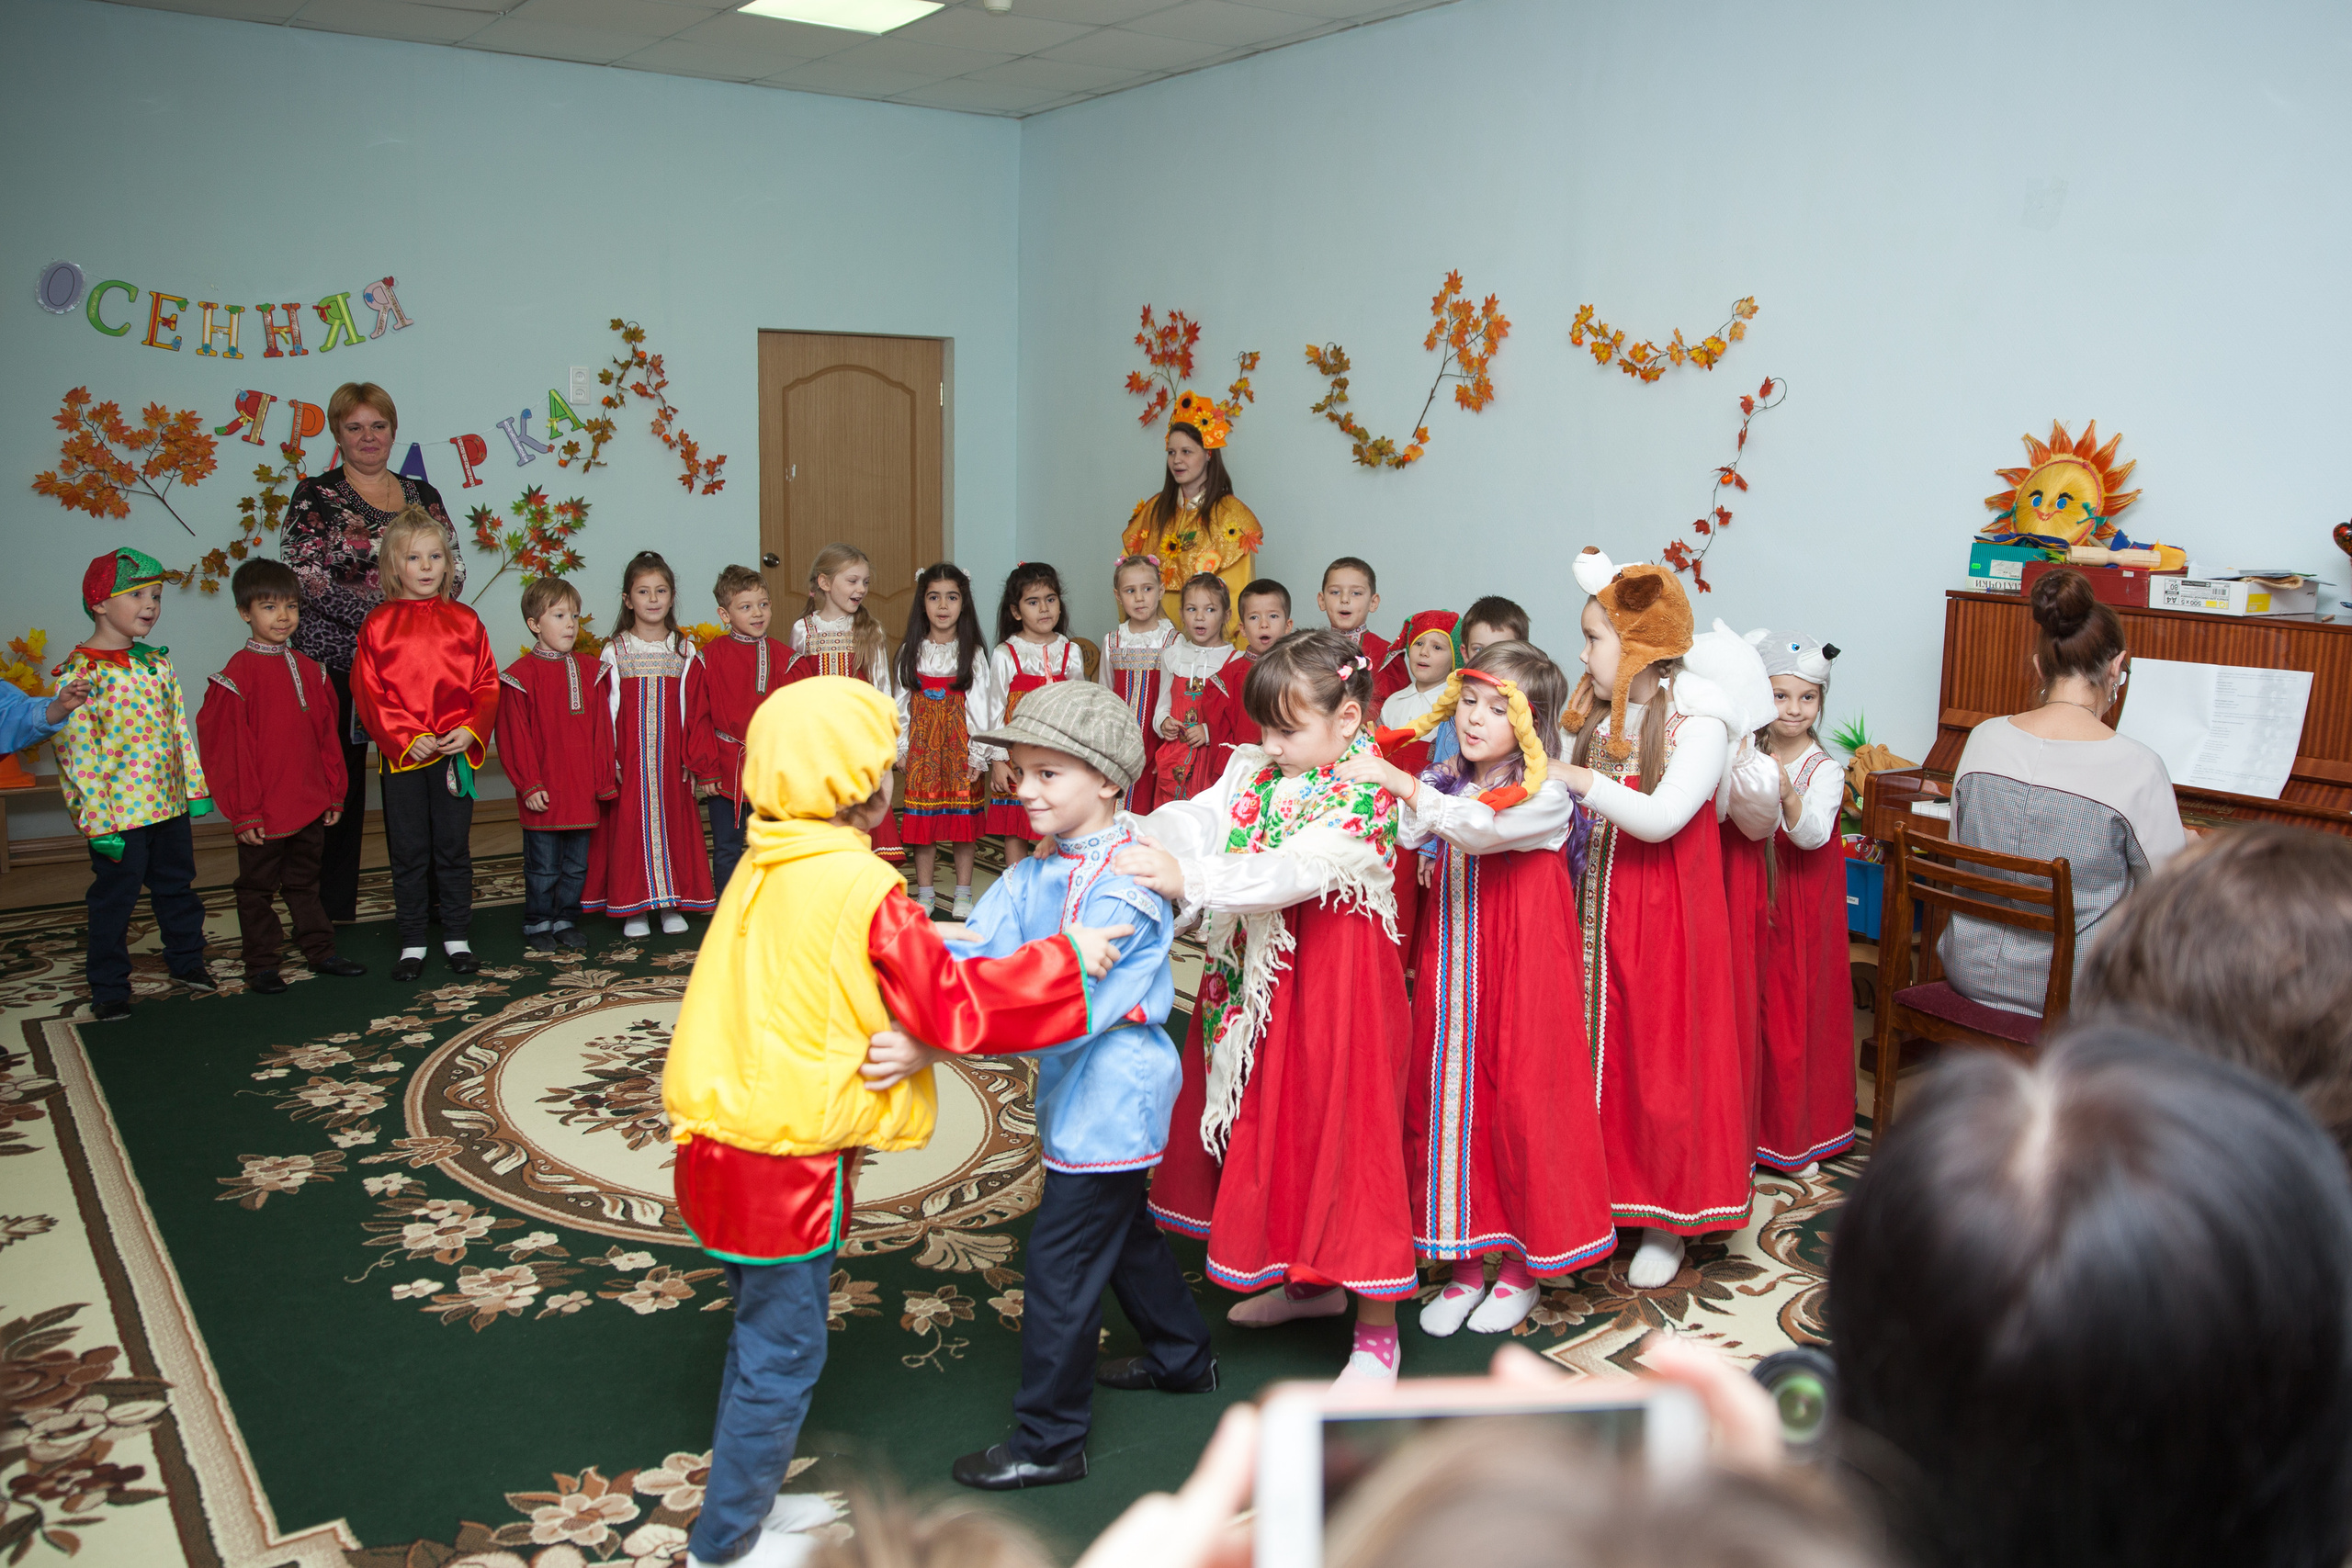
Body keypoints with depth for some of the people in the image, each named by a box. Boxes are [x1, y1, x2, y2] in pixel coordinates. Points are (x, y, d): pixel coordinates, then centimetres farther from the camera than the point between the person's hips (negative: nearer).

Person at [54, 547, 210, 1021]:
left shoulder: (158, 662, 7)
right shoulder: (81, 672, -13)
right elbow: (77, 752, -16)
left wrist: (196, 787, 9)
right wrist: (97, 820, -18)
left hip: (170, 804, 6)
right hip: (119, 813, -6)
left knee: (178, 887, 19)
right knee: (114, 901, 5)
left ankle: (187, 959, 36)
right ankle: (108, 988, 17)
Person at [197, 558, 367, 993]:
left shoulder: (308, 670, 7)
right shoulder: (237, 675, -11)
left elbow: (326, 736, 11)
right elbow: (230, 749, -12)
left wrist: (333, 793, 10)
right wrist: (243, 811, -12)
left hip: (310, 807, 5)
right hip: (262, 813, -5)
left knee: (304, 882, 18)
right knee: (258, 888, 9)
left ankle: (321, 952, 27)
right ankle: (260, 965, 18)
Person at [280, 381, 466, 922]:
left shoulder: (422, 494, 14)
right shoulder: (314, 496, 3)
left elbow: (454, 569, 10)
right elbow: (304, 579, -8)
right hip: (337, 659, -3)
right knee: (341, 782, -1)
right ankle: (334, 911, 8)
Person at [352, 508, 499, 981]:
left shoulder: (464, 621, 5)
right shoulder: (378, 624, 0)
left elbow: (486, 685, 4)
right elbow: (369, 693, -3)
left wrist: (471, 731, -11)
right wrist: (405, 739, -13)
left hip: (456, 751, 1)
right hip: (401, 753, -1)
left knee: (454, 848, 8)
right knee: (408, 852, 7)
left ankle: (457, 937, 20)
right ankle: (412, 943, 17)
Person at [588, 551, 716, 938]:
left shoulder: (686, 652, 5)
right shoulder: (614, 653, 0)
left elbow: (693, 711, 3)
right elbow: (604, 711, -2)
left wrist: (692, 757, -3)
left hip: (670, 758, 2)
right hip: (628, 760, -1)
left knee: (673, 820, 4)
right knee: (630, 824, 0)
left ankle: (672, 903, 16)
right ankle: (634, 908, 10)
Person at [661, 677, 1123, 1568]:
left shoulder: (763, 869, 4)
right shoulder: (864, 891, -20)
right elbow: (954, 1008, -17)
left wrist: (921, 942, 14)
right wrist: (1065, 957, -11)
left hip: (725, 1141, 9)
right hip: (787, 1163, -9)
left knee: (763, 1331, 23)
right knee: (782, 1353, 6)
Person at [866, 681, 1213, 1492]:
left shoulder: (1127, 887, -25)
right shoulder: (1034, 874, 4)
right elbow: (974, 953, -7)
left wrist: (936, 1047, -42)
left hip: (1110, 1098, -9)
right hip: (1082, 1092, 9)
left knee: (1061, 1260, -1)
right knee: (1124, 1229, 26)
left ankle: (1049, 1441, 15)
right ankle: (1183, 1356, 48)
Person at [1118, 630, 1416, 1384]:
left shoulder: (1366, 797, -18)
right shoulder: (1253, 772, 6)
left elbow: (1296, 871, -31)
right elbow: (1195, 818, -5)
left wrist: (1187, 879, -39)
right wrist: (1143, 844, -27)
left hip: (1335, 980, -8)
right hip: (1258, 976, 8)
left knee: (1346, 1130, -1)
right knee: (1270, 1123, 18)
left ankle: (1376, 1330, 13)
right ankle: (1309, 1280, 40)